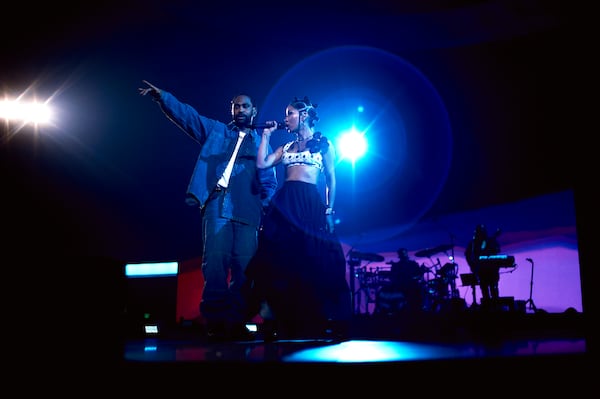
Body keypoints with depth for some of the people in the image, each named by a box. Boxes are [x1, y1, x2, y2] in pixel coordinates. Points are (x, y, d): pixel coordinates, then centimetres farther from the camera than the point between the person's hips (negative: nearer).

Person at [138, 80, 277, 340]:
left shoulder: (262, 143, 22)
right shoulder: (216, 130, 22)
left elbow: (269, 181, 16)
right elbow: (186, 114, 12)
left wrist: (267, 208, 0)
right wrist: (161, 96, -3)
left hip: (247, 209, 1)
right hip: (217, 203, -1)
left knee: (243, 265, -7)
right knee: (215, 260, -12)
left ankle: (236, 321, -3)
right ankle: (215, 321, -9)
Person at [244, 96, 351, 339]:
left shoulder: (324, 144, 9)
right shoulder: (286, 147, 20)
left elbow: (330, 178, 6)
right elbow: (261, 164, 9)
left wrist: (329, 209, -1)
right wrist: (266, 136, 15)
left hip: (311, 204, -4)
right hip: (284, 204, 4)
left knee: (312, 261, -5)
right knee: (283, 260, -3)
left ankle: (313, 324, 4)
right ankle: (286, 324, 1)